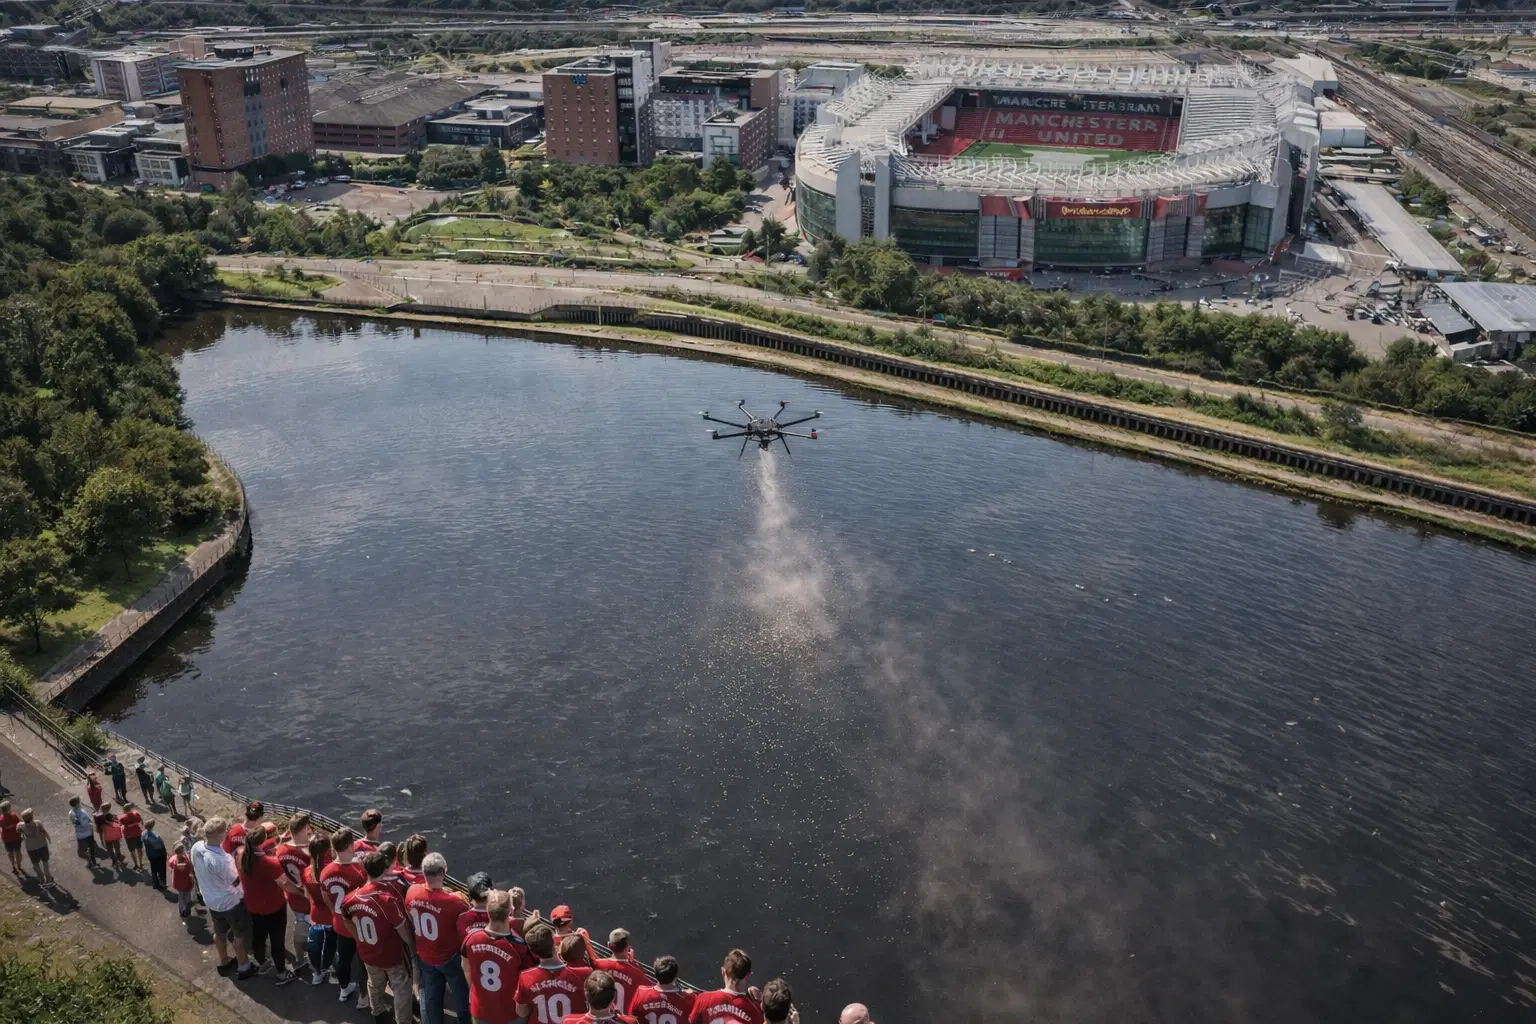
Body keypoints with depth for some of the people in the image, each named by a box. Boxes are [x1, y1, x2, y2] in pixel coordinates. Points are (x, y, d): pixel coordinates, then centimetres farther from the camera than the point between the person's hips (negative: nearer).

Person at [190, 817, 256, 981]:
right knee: (240, 935, 17)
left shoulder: (196, 847, -17)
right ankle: (243, 968, 33)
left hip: (211, 899, 7)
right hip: (230, 901, -7)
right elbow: (235, 881, -24)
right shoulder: (222, 859, -41)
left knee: (219, 932, 30)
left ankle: (224, 961, 50)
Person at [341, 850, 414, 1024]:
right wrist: (412, 945, -3)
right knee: (401, 989, 16)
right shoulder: (389, 898, -34)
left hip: (367, 953, 6)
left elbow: (348, 921, 3)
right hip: (392, 954, -6)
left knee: (375, 984, 31)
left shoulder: (352, 898, -16)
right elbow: (402, 929, -22)